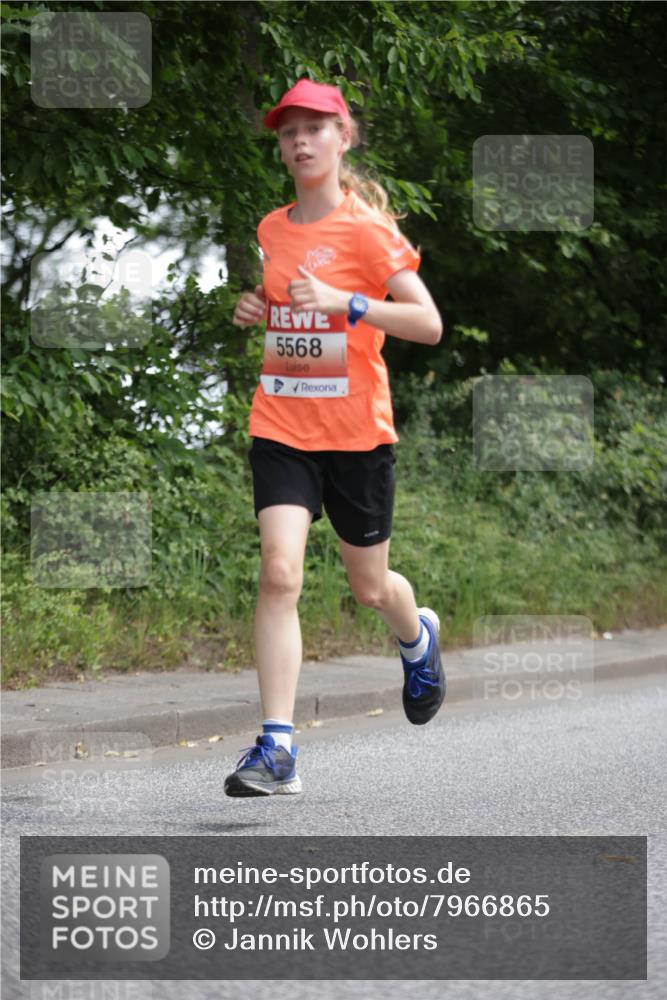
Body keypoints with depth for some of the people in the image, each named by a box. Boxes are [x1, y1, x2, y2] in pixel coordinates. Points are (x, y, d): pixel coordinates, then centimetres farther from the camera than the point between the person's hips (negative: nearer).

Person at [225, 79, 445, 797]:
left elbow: (428, 324, -14)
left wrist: (343, 302, -25)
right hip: (281, 426, 3)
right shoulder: (270, 231, 8)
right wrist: (253, 311, 5)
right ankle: (276, 749, -18)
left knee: (369, 588, 12)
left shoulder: (367, 228, -8)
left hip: (357, 429, -3)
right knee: (279, 572, -16)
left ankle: (418, 637, 50)